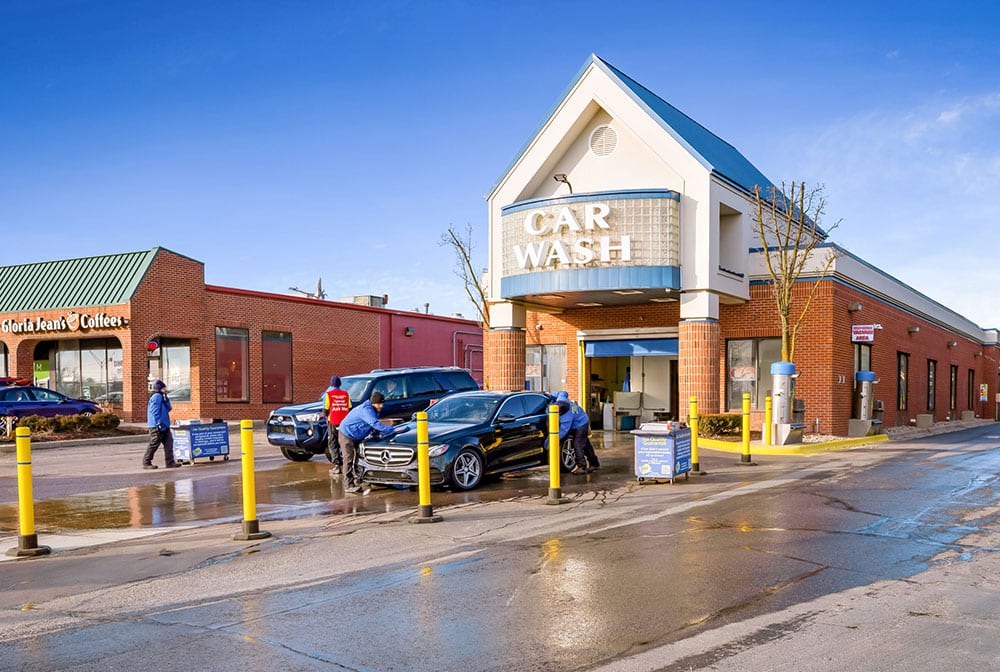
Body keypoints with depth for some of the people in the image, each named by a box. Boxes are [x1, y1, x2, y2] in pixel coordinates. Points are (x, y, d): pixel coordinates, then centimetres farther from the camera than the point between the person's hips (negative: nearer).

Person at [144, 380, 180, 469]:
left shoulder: (162, 397, 18)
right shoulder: (156, 396, -12)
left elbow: (169, 409, 14)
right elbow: (155, 411, -20)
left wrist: (166, 399, 2)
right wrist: (158, 423, -23)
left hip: (164, 426, 10)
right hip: (156, 426, -10)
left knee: (169, 442, 5)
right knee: (154, 444, -2)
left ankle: (170, 462, 5)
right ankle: (146, 463, 9)